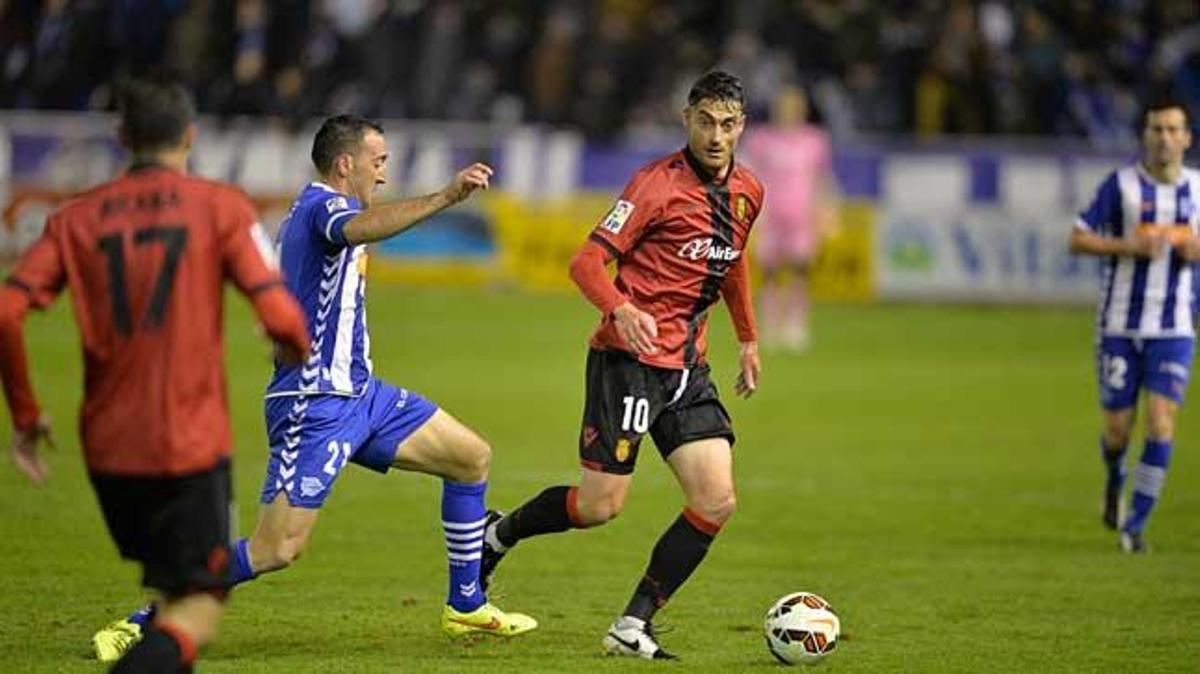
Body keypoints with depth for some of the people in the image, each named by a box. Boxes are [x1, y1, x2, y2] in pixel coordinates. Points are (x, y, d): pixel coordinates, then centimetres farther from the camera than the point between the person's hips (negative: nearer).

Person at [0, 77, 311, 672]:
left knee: (168, 593, 23)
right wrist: (299, 351, 13)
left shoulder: (76, 218, 6)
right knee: (199, 607, -1)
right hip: (192, 444, -4)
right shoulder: (220, 207, -2)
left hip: (108, 447, 4)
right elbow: (279, 316, -11)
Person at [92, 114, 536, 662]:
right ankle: (141, 626, -8)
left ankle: (466, 607, 21)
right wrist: (446, 197, -49)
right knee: (277, 549, -16)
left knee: (473, 457, 13)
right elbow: (362, 228, -39)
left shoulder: (311, 210, 17)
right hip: (316, 405, -11)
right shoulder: (322, 205, -14)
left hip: (356, 391, 11)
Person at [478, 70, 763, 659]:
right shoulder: (658, 184, -13)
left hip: (688, 368, 7)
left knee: (717, 502, -7)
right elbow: (586, 262, -15)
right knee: (599, 506, -7)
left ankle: (633, 626, 0)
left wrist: (748, 340, 28)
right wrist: (620, 308, -33)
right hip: (628, 360, -7)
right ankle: (495, 537, 21)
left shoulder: (747, 192, 9)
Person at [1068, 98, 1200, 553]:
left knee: (1161, 426, -12)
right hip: (1119, 326, -1)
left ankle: (1135, 524, -2)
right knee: (1117, 428, 2)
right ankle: (1115, 480, 38)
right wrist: (1129, 247, -19)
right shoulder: (1120, 184, -4)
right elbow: (1077, 240, -5)